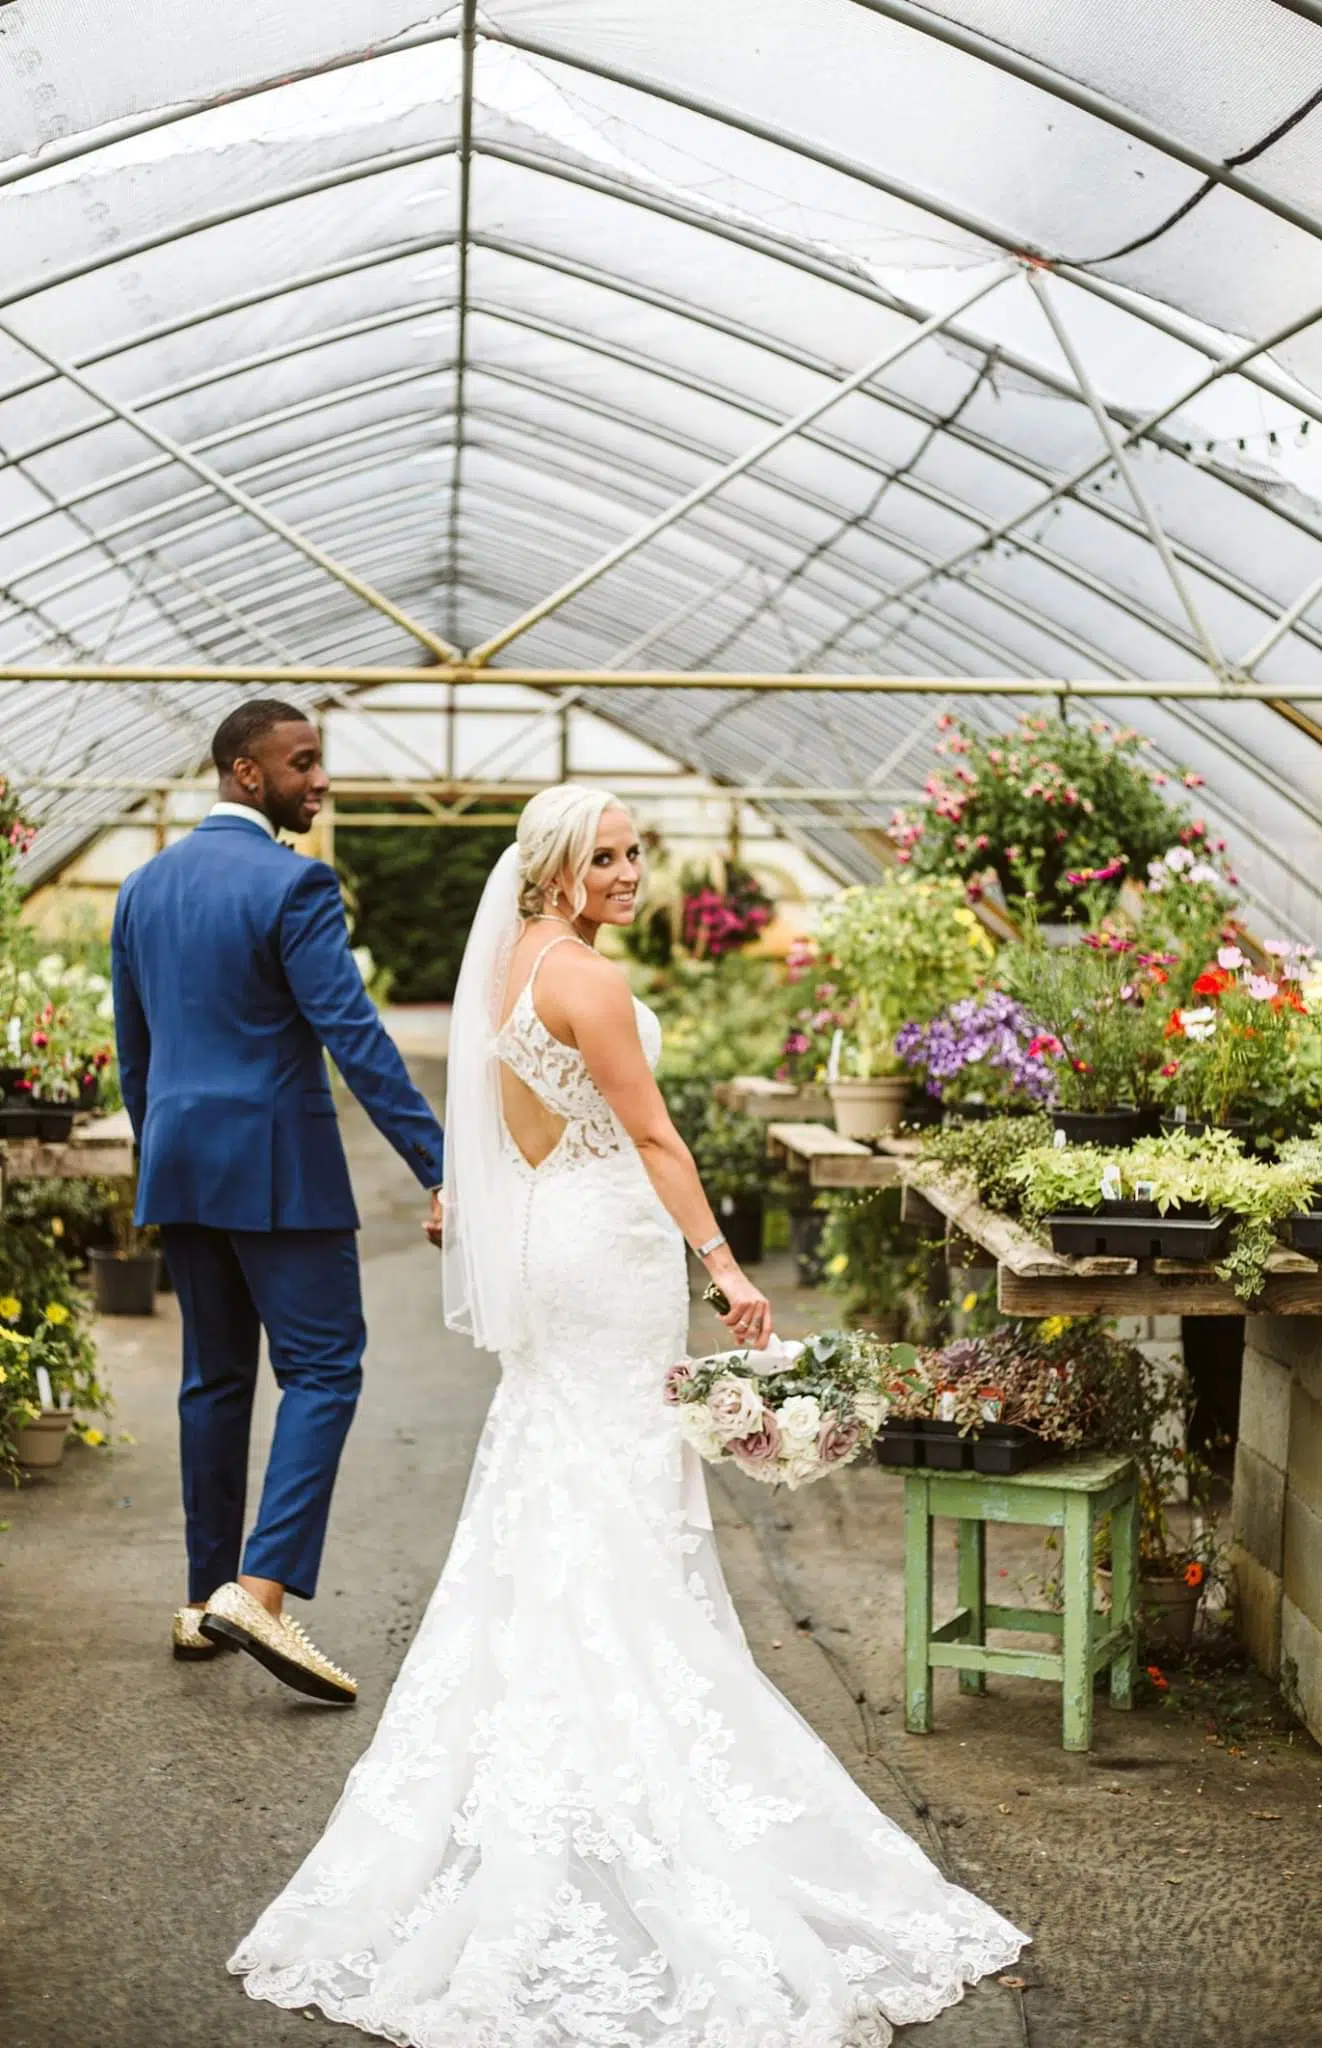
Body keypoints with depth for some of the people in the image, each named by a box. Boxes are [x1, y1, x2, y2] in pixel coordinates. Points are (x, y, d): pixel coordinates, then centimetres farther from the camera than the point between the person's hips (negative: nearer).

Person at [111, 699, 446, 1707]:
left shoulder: (144, 886, 10)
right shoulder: (292, 886, -13)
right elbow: (356, 1037, -19)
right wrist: (440, 1167, -20)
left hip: (181, 1166, 7)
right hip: (278, 1167, -7)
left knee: (216, 1377, 15)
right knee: (322, 1369, -2)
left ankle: (207, 1598, 19)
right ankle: (261, 1588, -13)